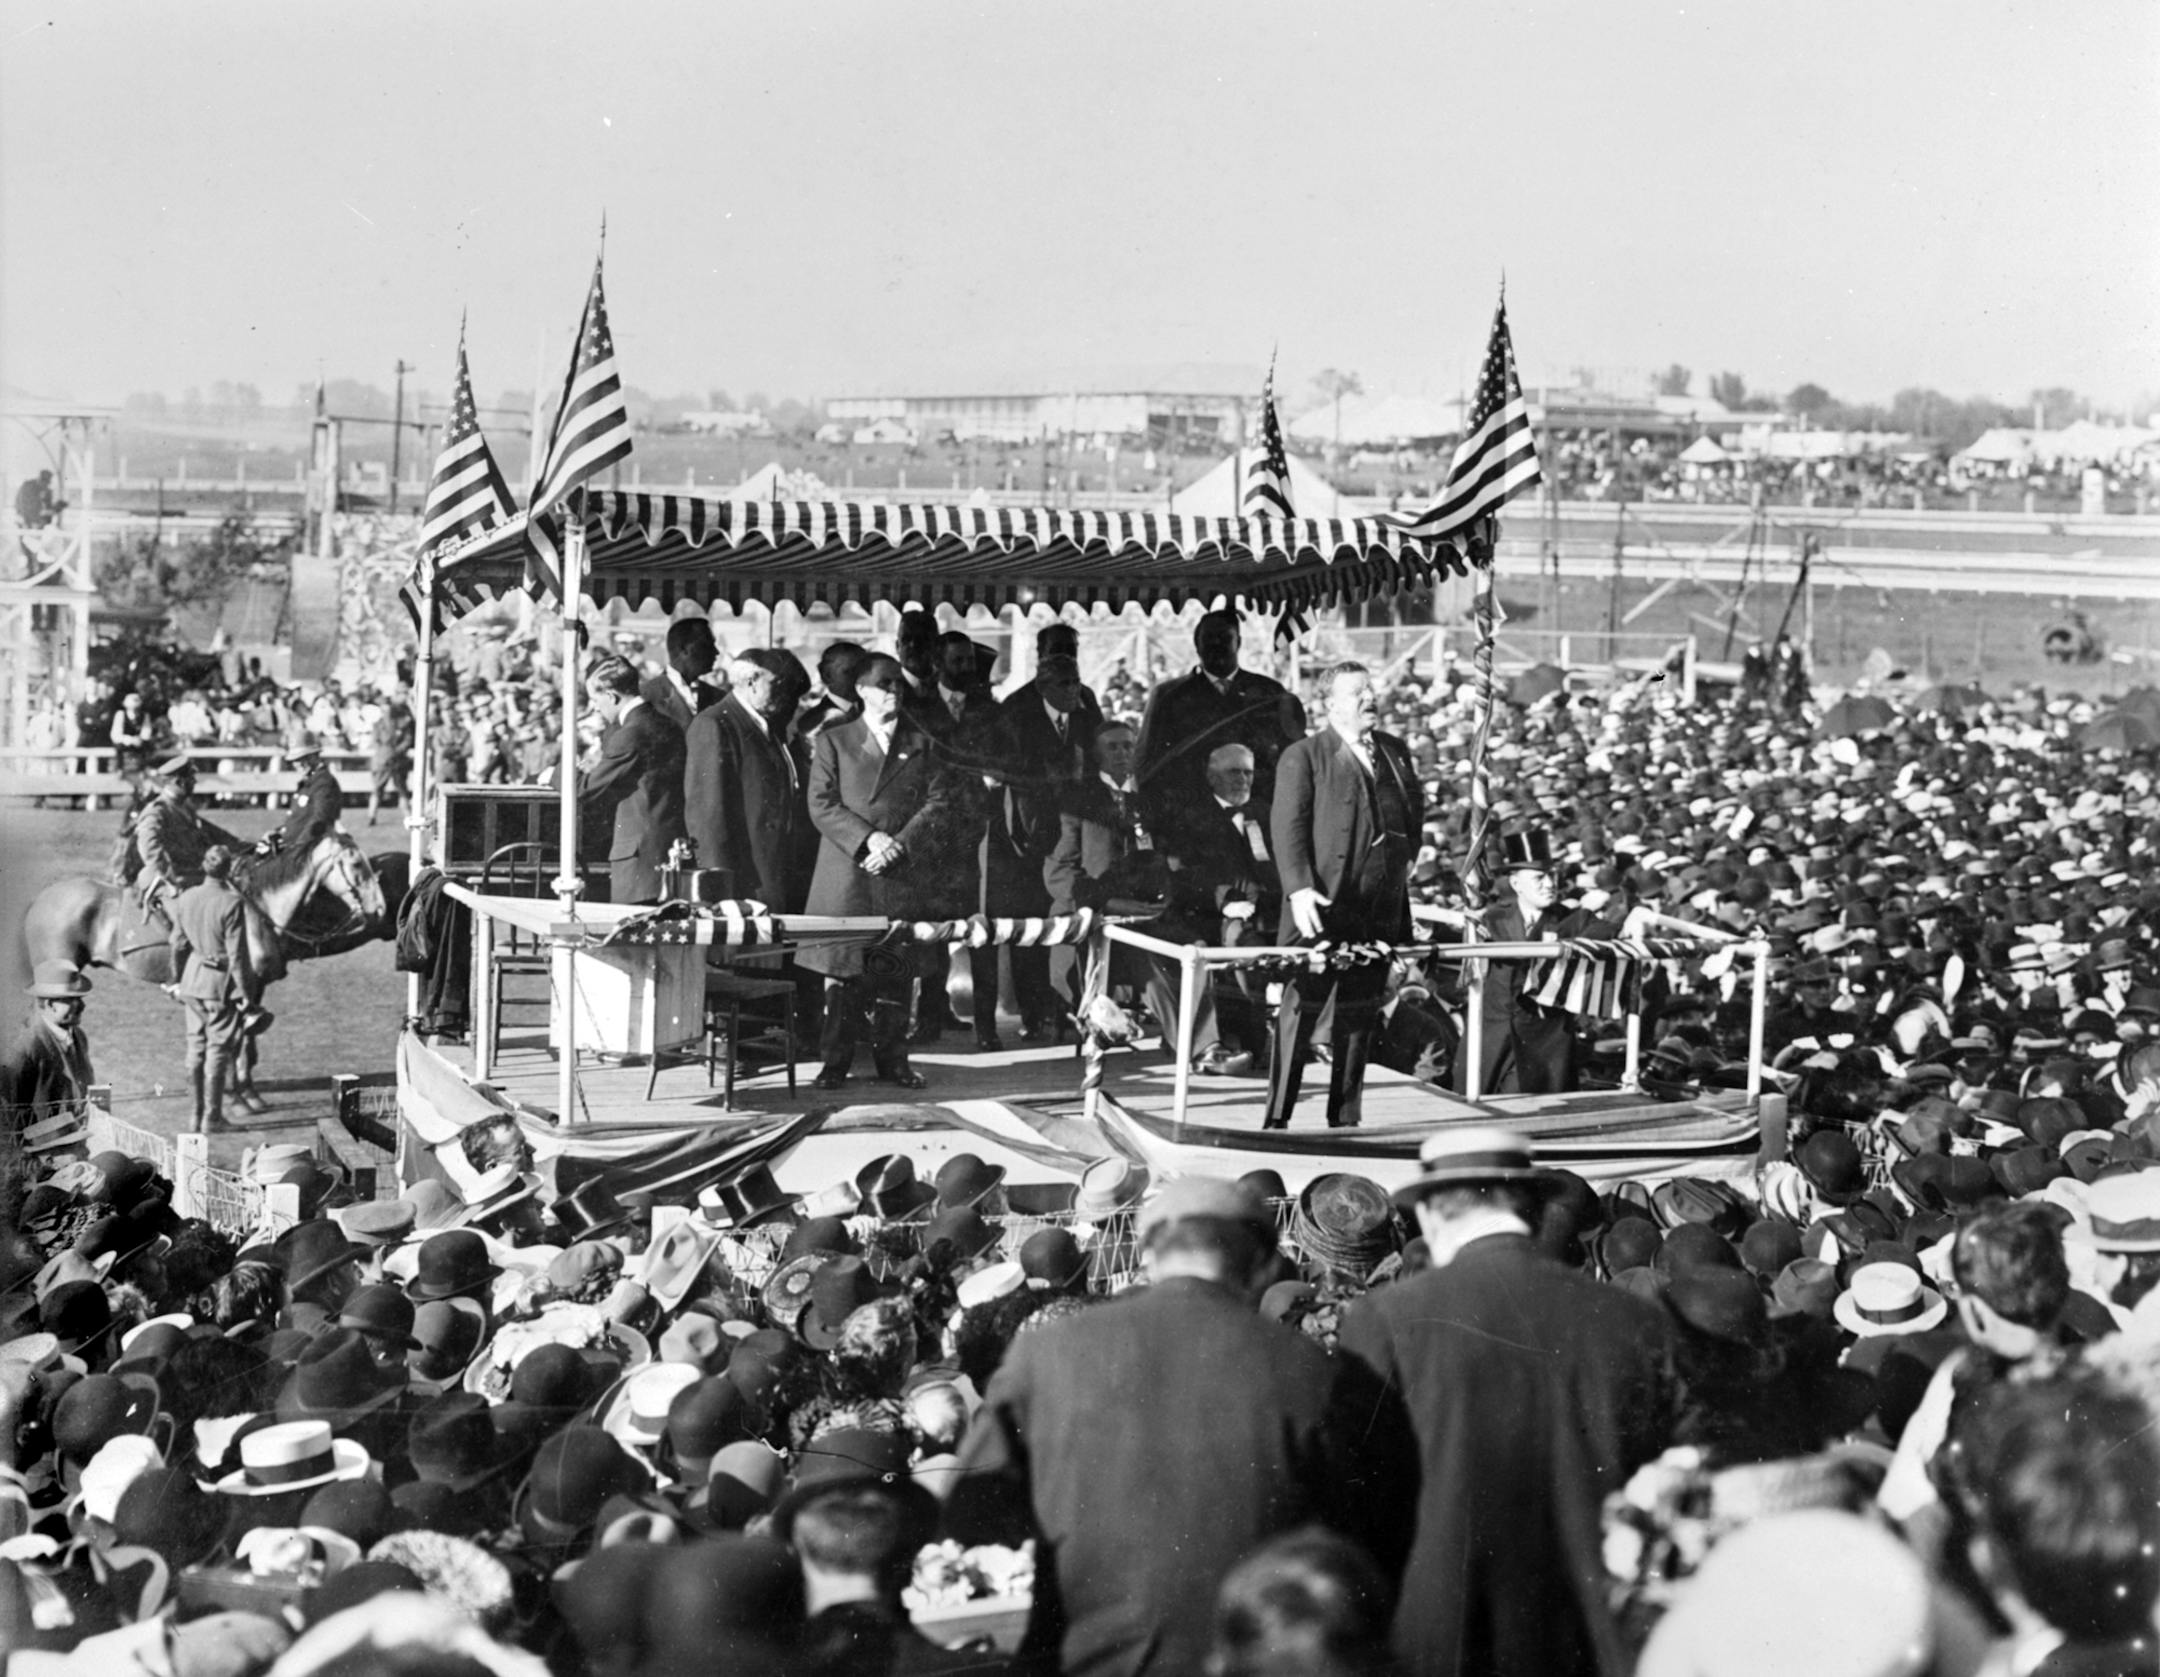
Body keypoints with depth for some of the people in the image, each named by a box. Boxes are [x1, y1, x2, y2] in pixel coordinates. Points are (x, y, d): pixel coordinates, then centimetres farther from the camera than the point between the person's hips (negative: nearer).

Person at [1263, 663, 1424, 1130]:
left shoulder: (1396, 753, 15)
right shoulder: (1303, 757, -3)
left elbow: (1415, 815, 24)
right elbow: (1288, 828, -10)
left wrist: (1402, 862, 12)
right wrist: (1298, 889, -20)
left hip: (1381, 913, 6)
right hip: (1323, 910, -6)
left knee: (1360, 1015, 10)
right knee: (1301, 1008, -4)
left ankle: (1344, 1118, 19)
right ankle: (1276, 1118, 0)